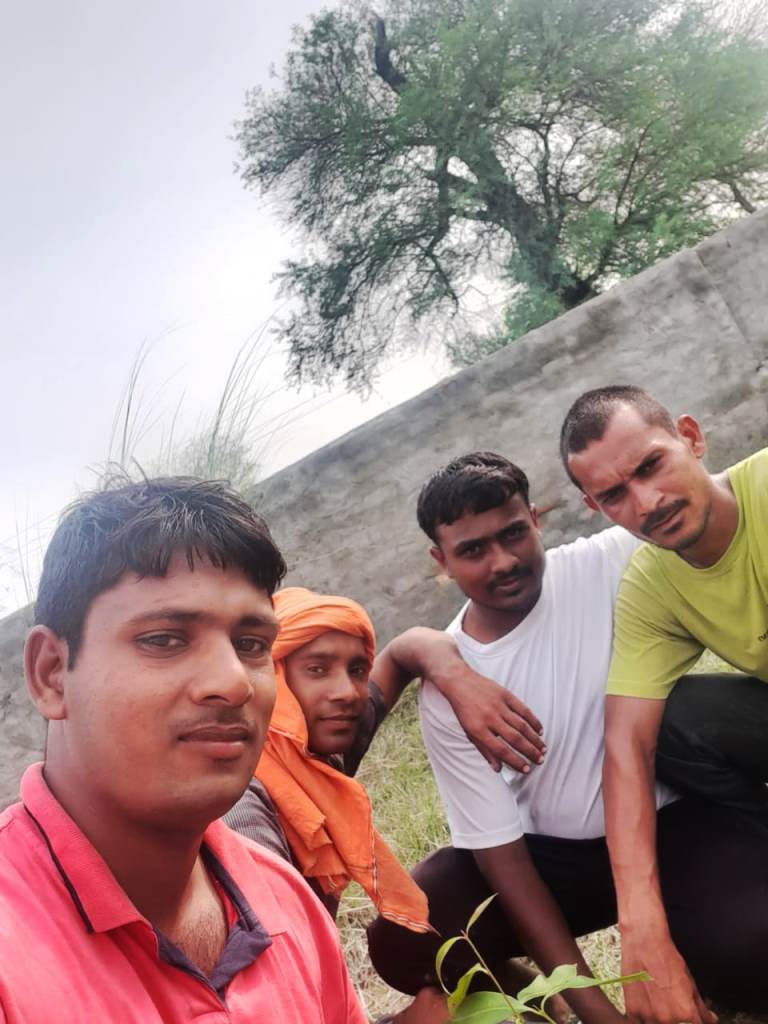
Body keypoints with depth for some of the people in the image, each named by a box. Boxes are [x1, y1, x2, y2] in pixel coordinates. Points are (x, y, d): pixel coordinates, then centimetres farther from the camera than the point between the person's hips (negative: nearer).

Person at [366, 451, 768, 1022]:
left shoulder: (612, 561, -14)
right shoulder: (445, 689, -13)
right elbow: (499, 850, -11)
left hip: (673, 819, 0)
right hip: (552, 852, 1)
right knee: (400, 947, -19)